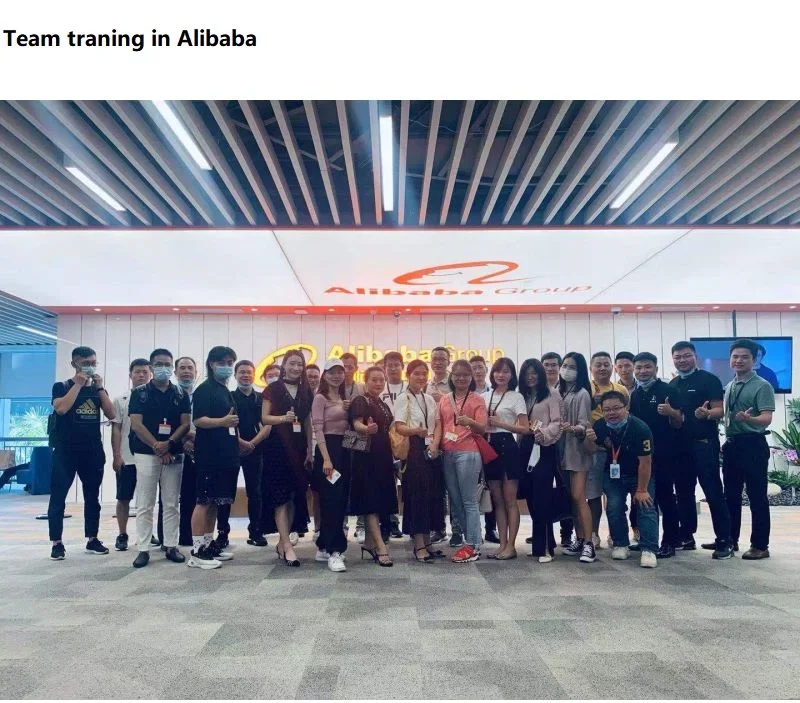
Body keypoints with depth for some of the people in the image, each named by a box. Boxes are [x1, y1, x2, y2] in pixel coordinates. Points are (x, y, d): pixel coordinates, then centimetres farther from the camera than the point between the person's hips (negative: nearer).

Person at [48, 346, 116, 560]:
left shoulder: (98, 388, 12)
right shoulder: (61, 386, 1)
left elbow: (111, 414, -1)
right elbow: (61, 408, -18)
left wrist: (100, 387, -7)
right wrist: (78, 384, -13)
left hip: (93, 450, 4)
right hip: (65, 450, -4)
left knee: (92, 496, 9)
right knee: (58, 496, -3)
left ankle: (92, 539, 17)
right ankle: (56, 543, 4)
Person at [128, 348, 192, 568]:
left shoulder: (180, 394, 8)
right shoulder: (140, 392, 2)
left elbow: (186, 423, 1)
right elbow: (136, 424, -6)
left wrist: (169, 444, -14)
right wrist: (157, 447, -12)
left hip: (174, 454, 2)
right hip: (146, 453, -2)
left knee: (171, 504, 5)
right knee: (144, 505, 1)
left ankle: (171, 546, 12)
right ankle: (143, 549, 6)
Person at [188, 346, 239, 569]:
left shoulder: (226, 392, 18)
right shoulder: (204, 389, -7)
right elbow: (199, 420, -19)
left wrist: (237, 443, 25)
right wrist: (223, 421, -33)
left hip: (225, 454, 9)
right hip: (209, 454, -9)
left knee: (215, 501, 12)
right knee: (204, 501, -7)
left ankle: (209, 545, 20)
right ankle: (197, 552, -4)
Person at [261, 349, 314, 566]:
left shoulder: (306, 392, 11)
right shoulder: (273, 389, -1)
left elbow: (308, 423, 12)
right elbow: (265, 418, -6)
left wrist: (309, 449, 7)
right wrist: (284, 418, -24)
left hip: (298, 447, 5)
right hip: (277, 446, -5)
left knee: (294, 496, 7)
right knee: (280, 497, -6)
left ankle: (282, 542, 18)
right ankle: (287, 546, -7)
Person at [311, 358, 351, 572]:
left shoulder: (343, 398, 17)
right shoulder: (320, 398, -6)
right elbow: (318, 429, -13)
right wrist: (326, 459, -21)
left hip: (344, 449, 8)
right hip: (328, 449, -8)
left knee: (340, 501, 10)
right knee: (333, 500, -10)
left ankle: (324, 547, 21)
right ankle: (334, 551, -7)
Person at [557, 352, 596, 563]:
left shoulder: (582, 394, -9)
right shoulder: (560, 392, 11)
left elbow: (585, 425, -15)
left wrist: (573, 429, -34)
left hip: (578, 450, -7)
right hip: (564, 450, 7)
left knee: (579, 497, -10)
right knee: (571, 498, 10)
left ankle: (589, 544, -6)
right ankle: (579, 540, 18)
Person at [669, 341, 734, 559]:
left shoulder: (709, 379, -4)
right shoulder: (672, 385, 15)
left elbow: (720, 410, -11)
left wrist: (706, 414, -31)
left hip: (704, 442, -6)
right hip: (680, 444, 7)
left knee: (713, 491, -6)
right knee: (684, 492, 10)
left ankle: (725, 540, -1)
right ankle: (687, 537, 19)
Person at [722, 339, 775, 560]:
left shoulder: (762, 386, -8)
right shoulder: (729, 387, 14)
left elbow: (766, 418, -18)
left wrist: (748, 418, -38)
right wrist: (726, 441, 14)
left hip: (753, 445, -7)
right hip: (731, 444, 7)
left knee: (757, 496, -2)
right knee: (731, 494, 13)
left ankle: (760, 545, 6)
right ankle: (729, 539, 23)